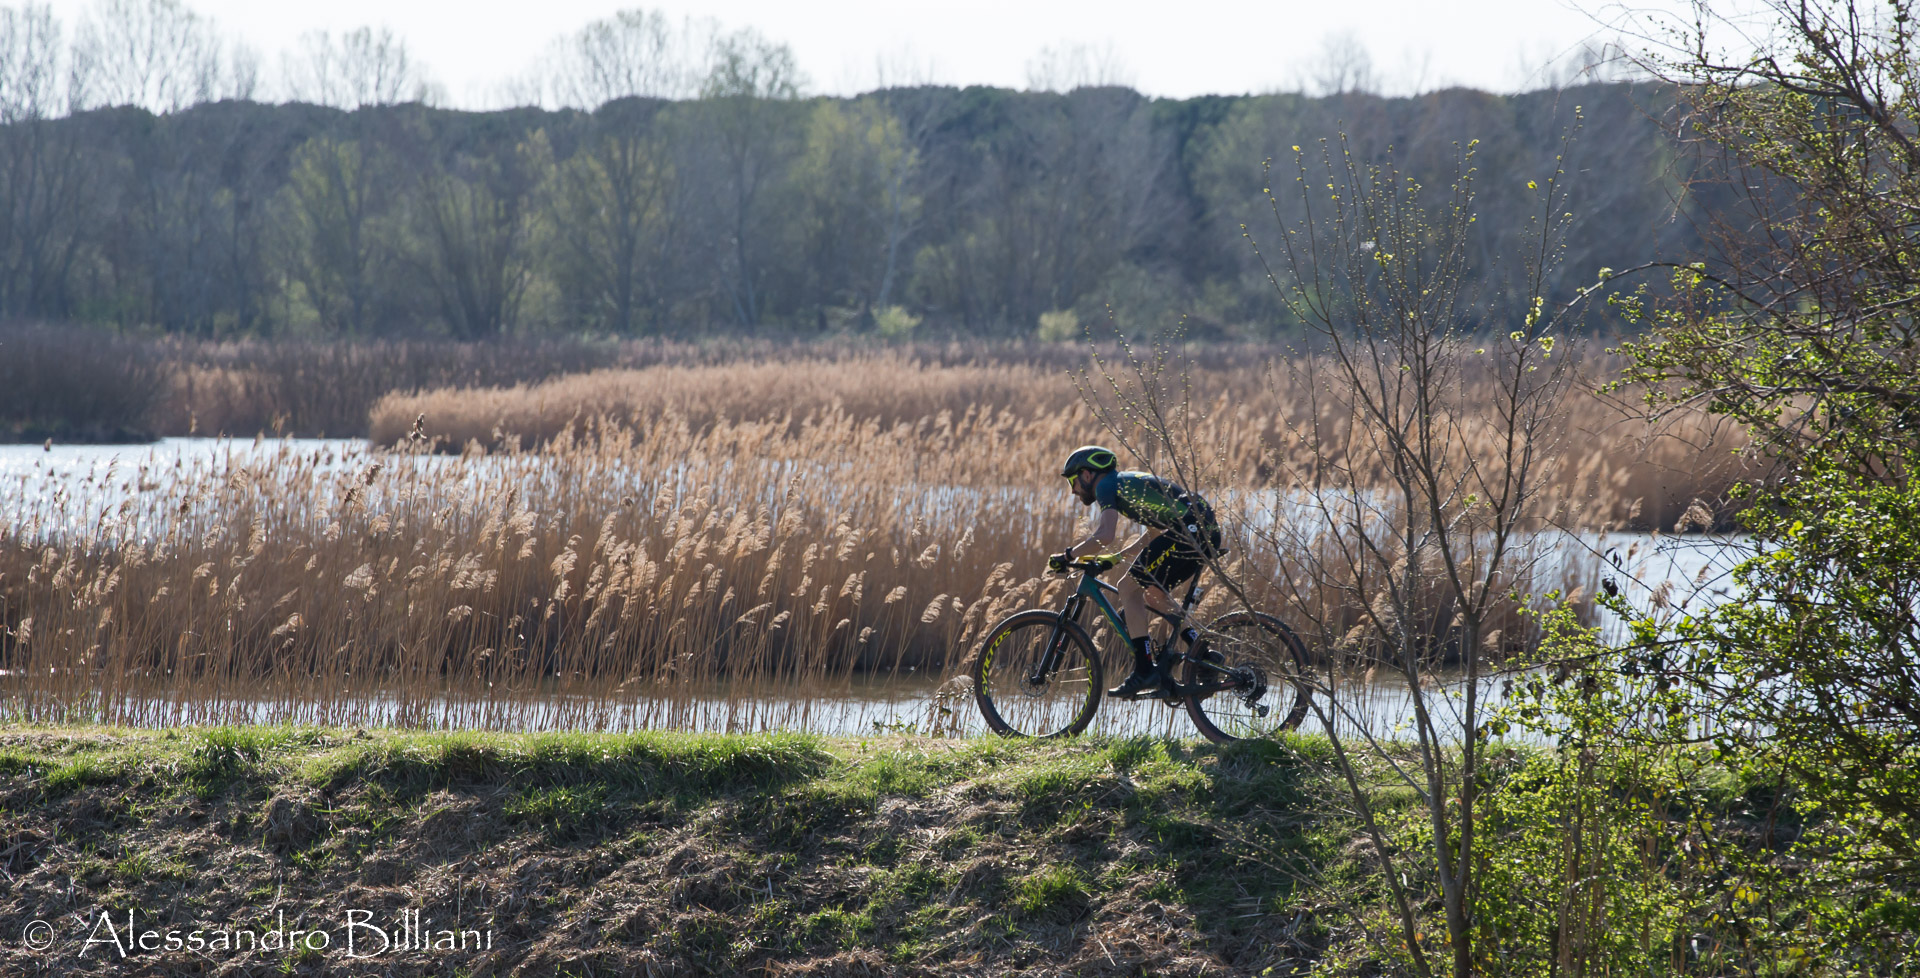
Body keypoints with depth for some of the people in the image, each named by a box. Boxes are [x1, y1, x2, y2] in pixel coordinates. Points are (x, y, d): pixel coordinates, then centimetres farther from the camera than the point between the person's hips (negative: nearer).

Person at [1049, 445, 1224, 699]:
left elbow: (1104, 535, -17)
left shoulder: (1107, 485, -1)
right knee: (1154, 592, 23)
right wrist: (1117, 557, 33)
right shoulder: (1127, 482, 28)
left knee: (1129, 588, -4)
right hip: (1209, 532, 10)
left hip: (1190, 530, -10)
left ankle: (1145, 672, -8)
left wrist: (1068, 555, -6)